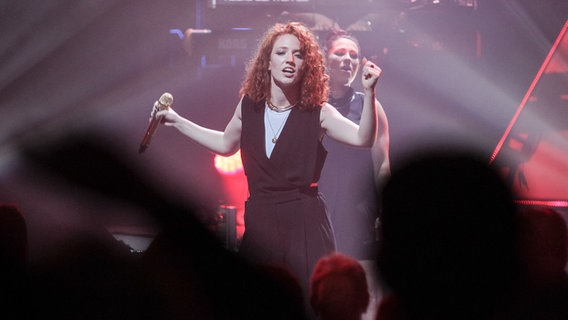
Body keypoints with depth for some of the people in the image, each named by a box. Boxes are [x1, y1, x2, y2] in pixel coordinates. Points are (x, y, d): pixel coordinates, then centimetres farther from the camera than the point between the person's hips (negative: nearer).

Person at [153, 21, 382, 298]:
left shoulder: (317, 112, -6)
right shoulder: (249, 105, 4)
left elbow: (363, 139, -18)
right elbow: (226, 144, 23)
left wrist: (368, 92, -32)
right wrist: (176, 121, 23)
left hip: (305, 221, -3)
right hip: (259, 218, 3)